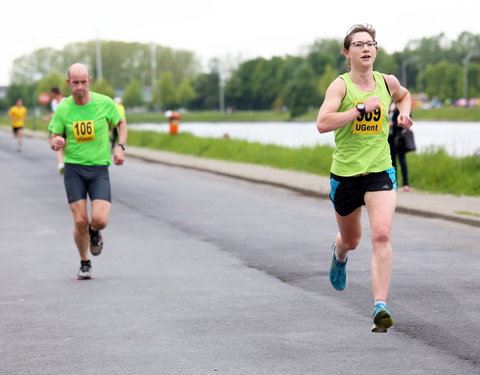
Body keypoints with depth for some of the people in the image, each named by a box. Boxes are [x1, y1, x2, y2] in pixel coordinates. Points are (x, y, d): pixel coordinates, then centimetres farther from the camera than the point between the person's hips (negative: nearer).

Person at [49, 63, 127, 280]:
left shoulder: (104, 103, -4)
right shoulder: (63, 109, -3)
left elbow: (121, 124, 14)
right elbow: (54, 139, 5)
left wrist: (120, 147, -1)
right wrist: (56, 143, -20)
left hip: (99, 168, 0)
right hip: (73, 169, 0)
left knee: (99, 220, -15)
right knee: (80, 221, -6)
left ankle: (94, 232, 24)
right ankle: (85, 264, 18)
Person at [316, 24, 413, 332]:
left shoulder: (387, 82, 4)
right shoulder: (340, 85, -10)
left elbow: (403, 95, 30)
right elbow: (323, 123, -25)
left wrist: (404, 113, 8)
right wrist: (362, 108, -25)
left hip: (380, 171, 1)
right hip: (345, 173, -1)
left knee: (382, 235, -19)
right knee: (351, 240, 18)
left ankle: (380, 306, -20)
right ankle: (339, 254, 57)